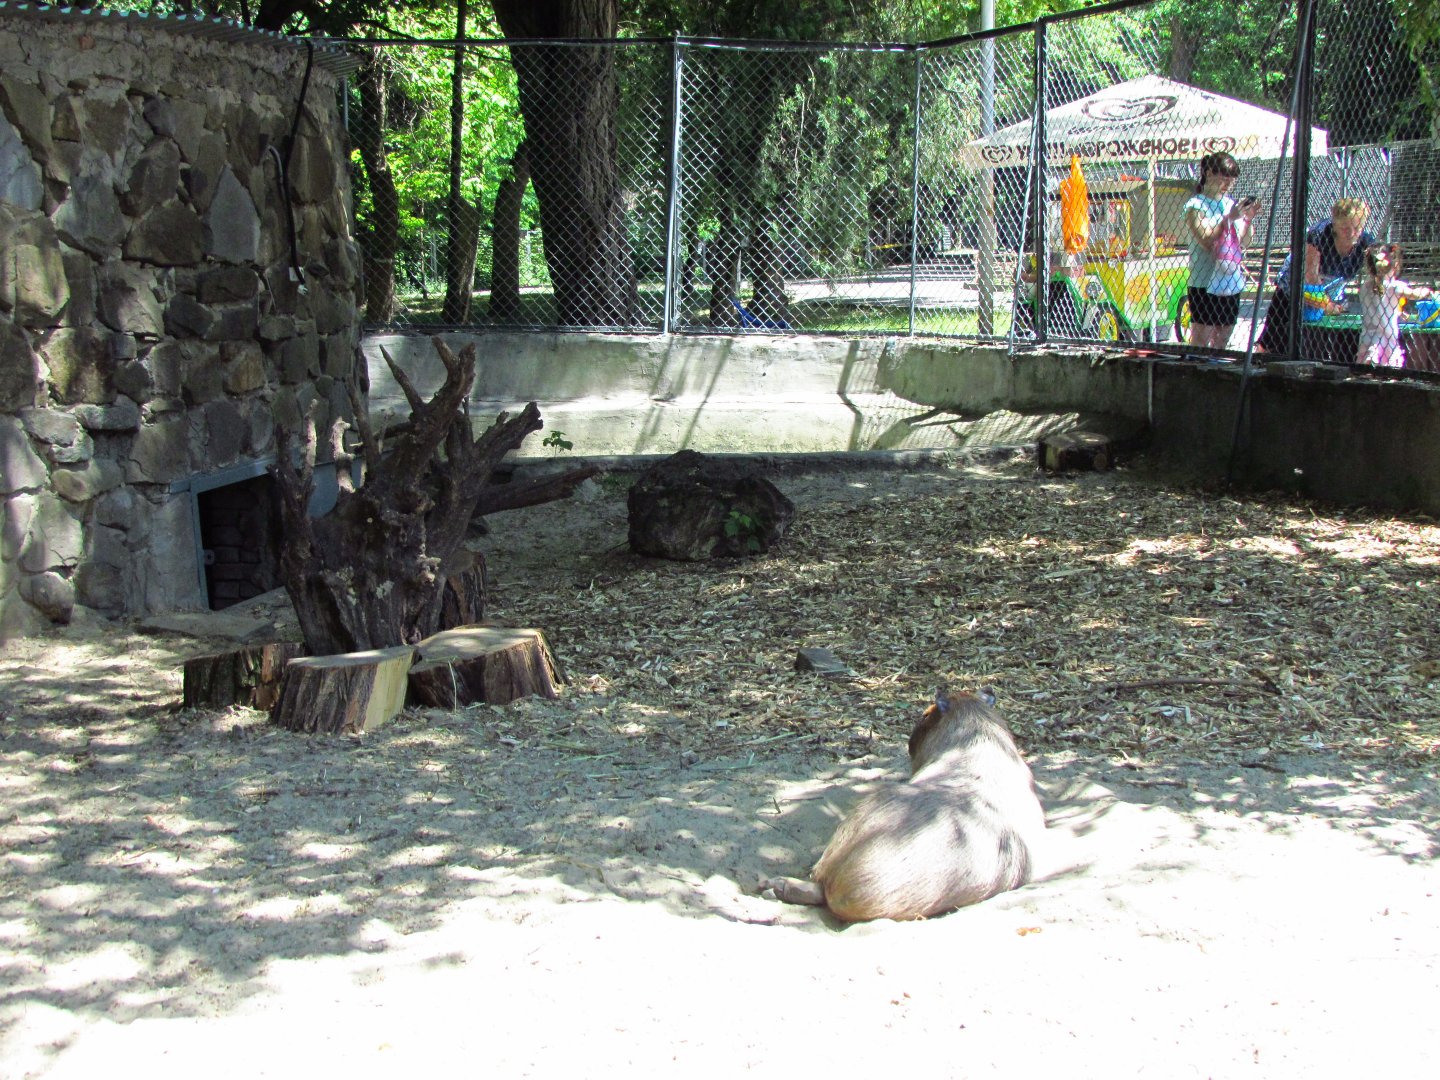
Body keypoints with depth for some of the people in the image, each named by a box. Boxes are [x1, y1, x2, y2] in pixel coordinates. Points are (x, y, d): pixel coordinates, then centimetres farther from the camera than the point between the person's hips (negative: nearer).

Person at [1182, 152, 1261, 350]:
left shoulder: (1230, 204, 14)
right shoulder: (1195, 205, -6)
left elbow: (1240, 242, 13)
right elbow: (1207, 242, -17)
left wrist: (1248, 219, -1)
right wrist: (1229, 218, -22)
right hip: (1204, 284, -7)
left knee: (1221, 344, 10)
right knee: (1200, 345, -7)